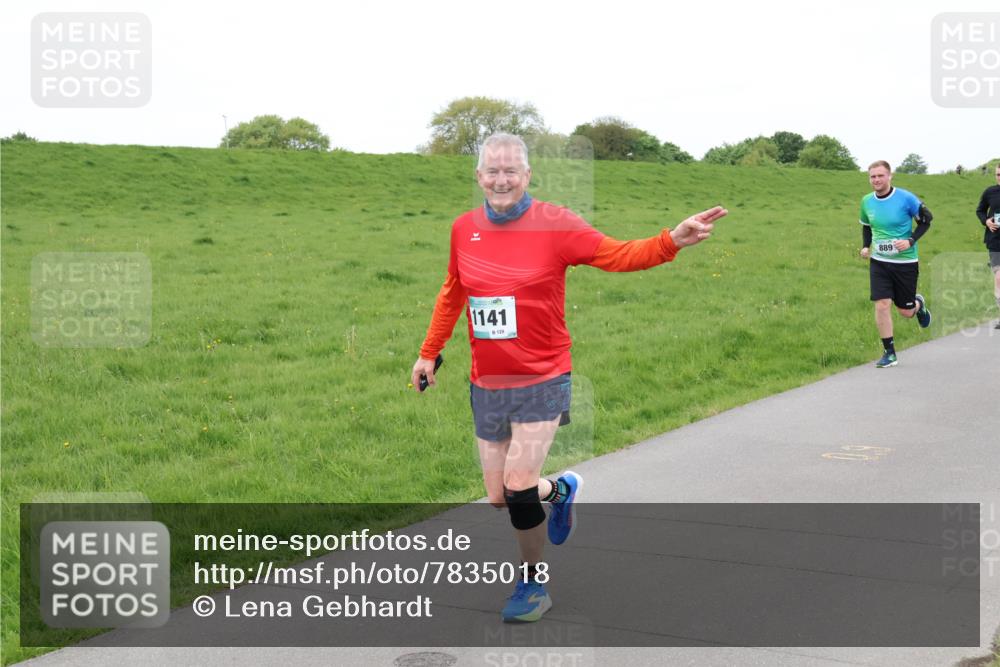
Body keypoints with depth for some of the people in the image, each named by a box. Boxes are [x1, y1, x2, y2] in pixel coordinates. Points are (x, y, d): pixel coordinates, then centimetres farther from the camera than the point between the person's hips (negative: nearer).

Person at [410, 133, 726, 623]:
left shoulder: (554, 224, -10)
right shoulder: (463, 229, 2)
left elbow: (617, 255, -12)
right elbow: (452, 295, 15)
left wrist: (673, 241, -27)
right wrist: (429, 353, 18)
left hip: (542, 381, -4)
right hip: (486, 385, 5)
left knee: (518, 489, -12)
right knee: (497, 497, 7)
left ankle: (534, 582, 13)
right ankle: (561, 490, 41)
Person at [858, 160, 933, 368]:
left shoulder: (905, 198, -13)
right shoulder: (867, 201, -1)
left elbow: (926, 219, -3)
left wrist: (910, 241, -16)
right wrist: (865, 246, 0)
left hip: (905, 261, -2)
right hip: (878, 261, 2)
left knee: (905, 311, 7)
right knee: (882, 305, -10)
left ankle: (919, 304, 45)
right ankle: (889, 352, 2)